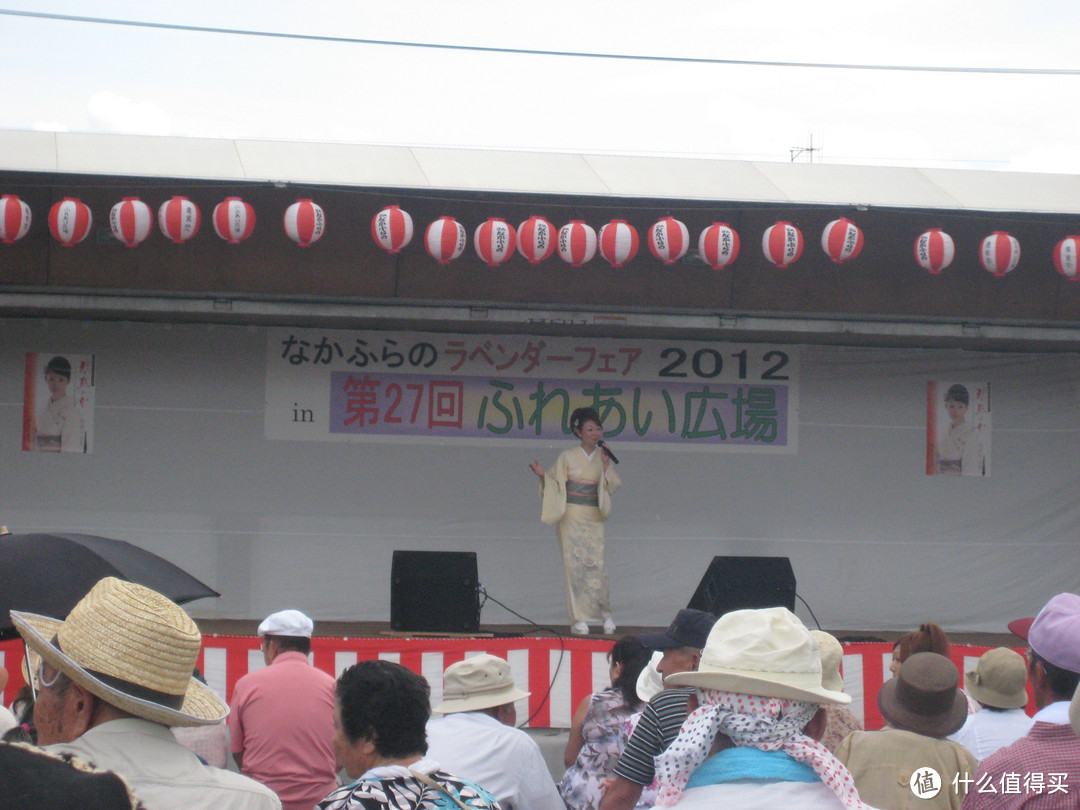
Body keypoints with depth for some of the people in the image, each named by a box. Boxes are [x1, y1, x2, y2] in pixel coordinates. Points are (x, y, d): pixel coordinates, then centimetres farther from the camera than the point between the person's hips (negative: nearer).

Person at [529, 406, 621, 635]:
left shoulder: (603, 457, 9)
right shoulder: (567, 457, 2)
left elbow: (612, 486, 3)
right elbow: (556, 485, 4)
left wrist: (606, 467, -11)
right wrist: (543, 476, -14)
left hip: (594, 518, 2)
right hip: (572, 517, -2)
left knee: (597, 564, -6)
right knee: (575, 564, -5)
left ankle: (605, 615, 4)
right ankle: (578, 619, -3)